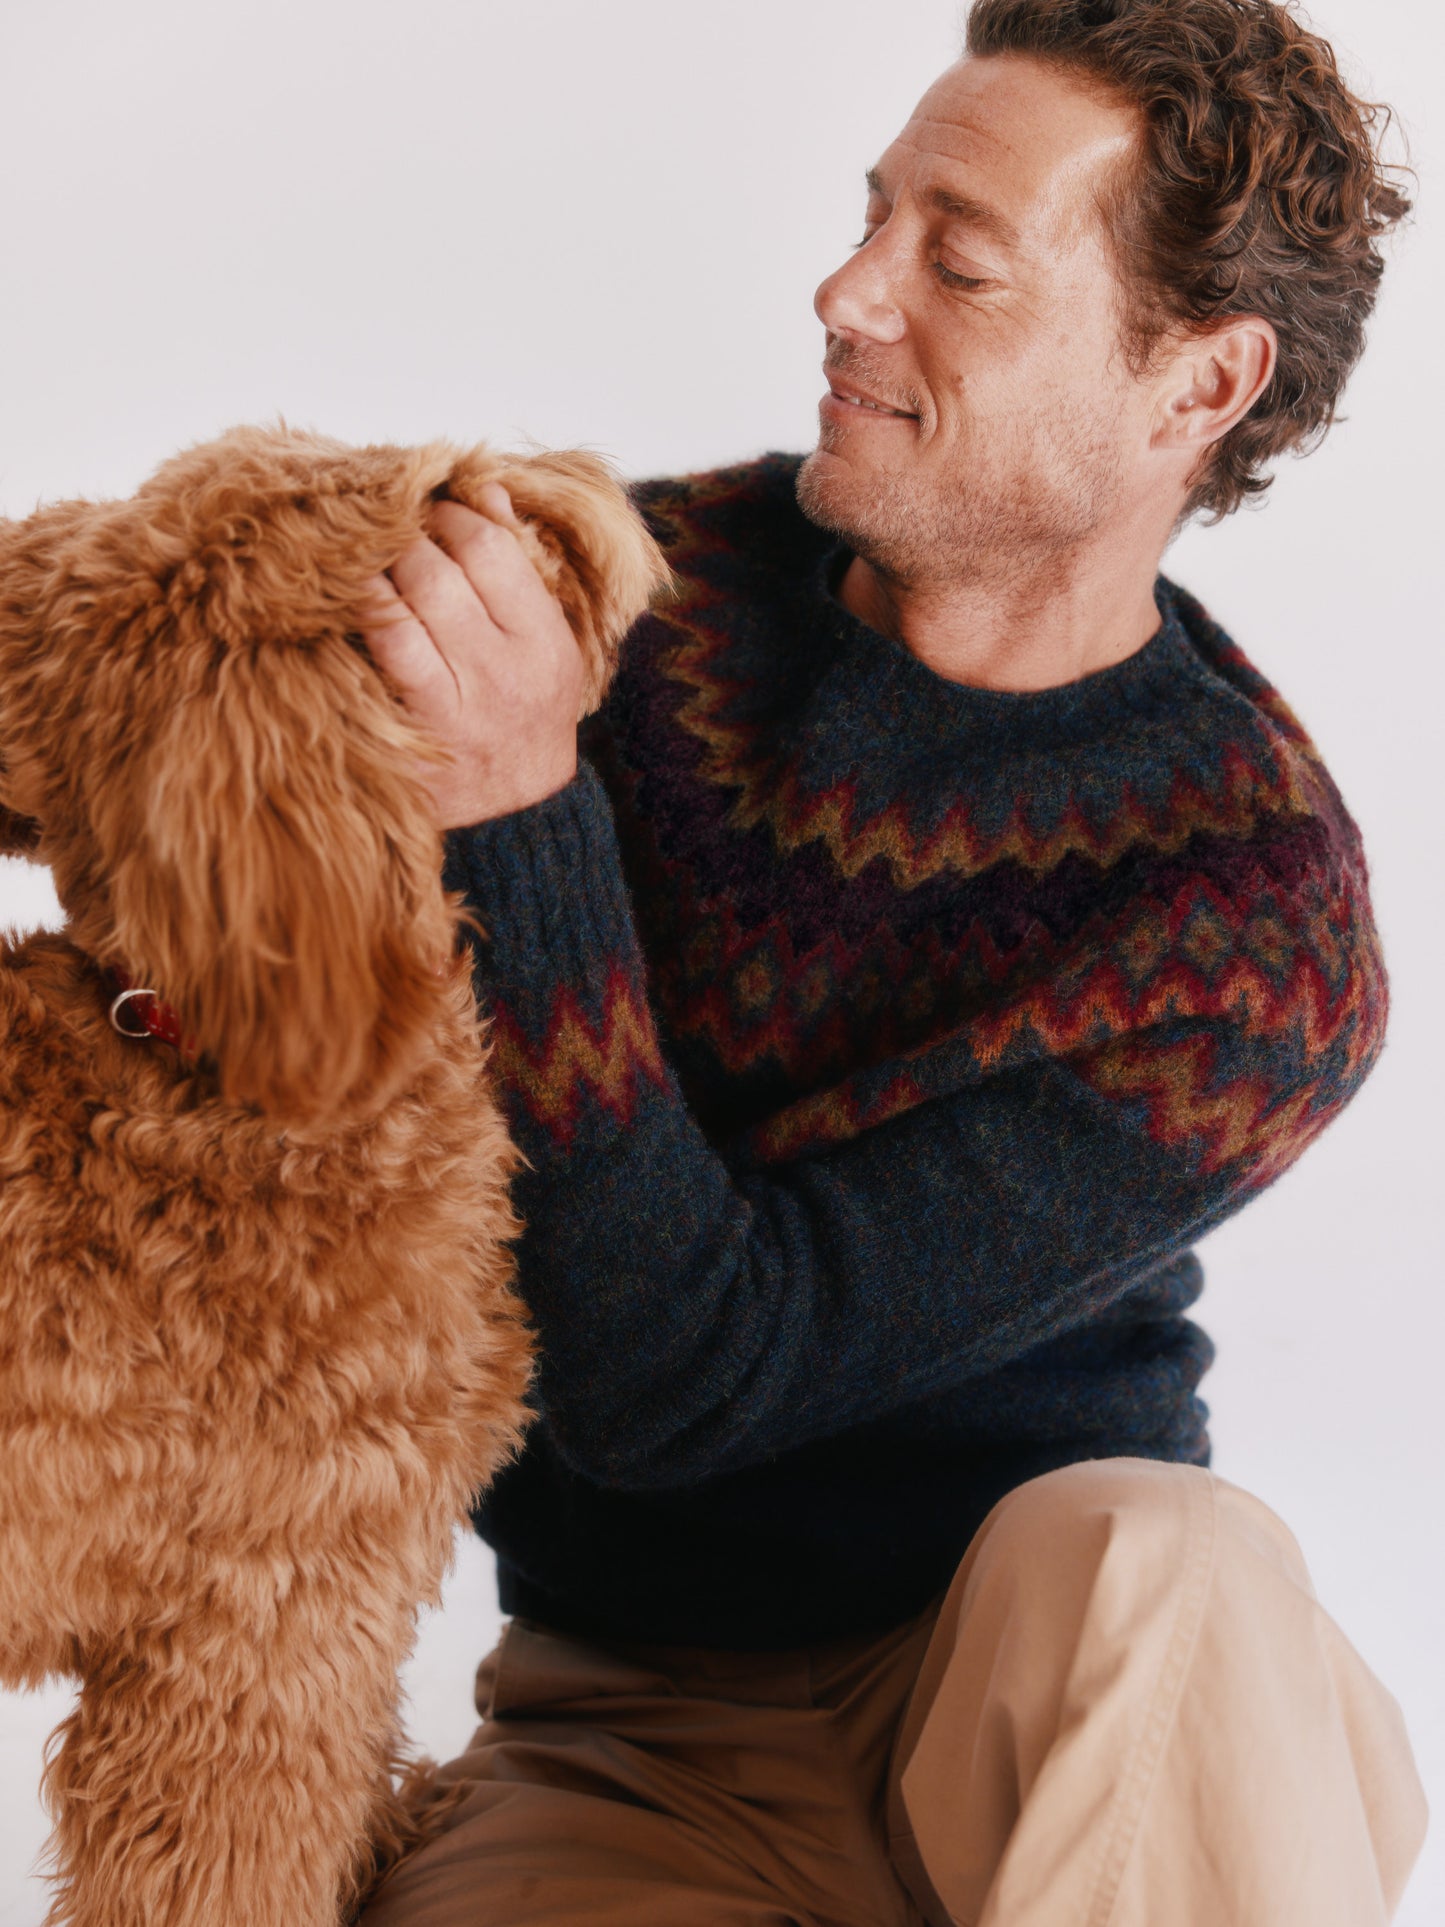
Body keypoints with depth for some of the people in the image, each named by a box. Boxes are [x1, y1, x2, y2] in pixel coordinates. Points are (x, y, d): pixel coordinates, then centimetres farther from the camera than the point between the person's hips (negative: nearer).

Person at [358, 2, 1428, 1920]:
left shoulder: (1252, 927, -16)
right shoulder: (651, 579, -2)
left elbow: (673, 1383, -22)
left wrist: (518, 816, -30)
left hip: (1065, 1706, -2)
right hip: (625, 1732, 3)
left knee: (1139, 1564, -36)